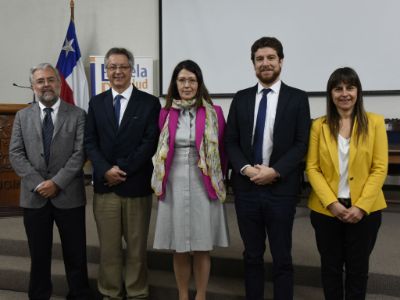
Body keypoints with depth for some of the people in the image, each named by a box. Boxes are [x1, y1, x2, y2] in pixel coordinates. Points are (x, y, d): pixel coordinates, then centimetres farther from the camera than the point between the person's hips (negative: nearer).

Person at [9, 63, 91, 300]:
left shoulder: (77, 115, 1)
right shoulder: (22, 116, 9)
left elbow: (80, 153, -7)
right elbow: (16, 154, 2)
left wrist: (57, 182, -14)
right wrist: (38, 183, -10)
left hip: (69, 195, -2)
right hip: (34, 196, 2)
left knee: (75, 254, 6)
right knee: (39, 254, 12)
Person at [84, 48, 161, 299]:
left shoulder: (149, 102, 0)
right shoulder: (96, 102, 10)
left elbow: (150, 143, -7)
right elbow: (90, 142, 4)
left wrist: (123, 170, -13)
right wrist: (105, 170, -12)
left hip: (137, 185, -2)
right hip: (105, 185, 3)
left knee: (137, 246, 8)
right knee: (108, 246, 10)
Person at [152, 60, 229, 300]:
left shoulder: (214, 113, -1)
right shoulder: (166, 113, 5)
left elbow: (222, 151, 4)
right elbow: (160, 151, 12)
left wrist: (219, 180, 3)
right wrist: (160, 180, 9)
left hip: (203, 185, -1)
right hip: (174, 185, 2)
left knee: (202, 248, 6)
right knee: (179, 249, 10)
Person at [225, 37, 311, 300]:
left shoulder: (298, 98, 1)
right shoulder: (241, 98, 9)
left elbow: (301, 144, -5)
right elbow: (231, 141, 6)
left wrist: (274, 171, -16)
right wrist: (245, 168, -11)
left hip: (281, 189, -2)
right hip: (246, 188, 3)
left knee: (282, 258, 8)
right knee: (252, 255, 14)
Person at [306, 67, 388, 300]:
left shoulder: (375, 122, -1)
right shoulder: (319, 125, 1)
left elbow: (380, 169, -5)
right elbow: (312, 168, -3)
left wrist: (361, 206, -13)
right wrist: (331, 203, -13)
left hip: (365, 210, 0)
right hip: (326, 209, 1)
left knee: (358, 268, 12)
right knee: (330, 266, 13)